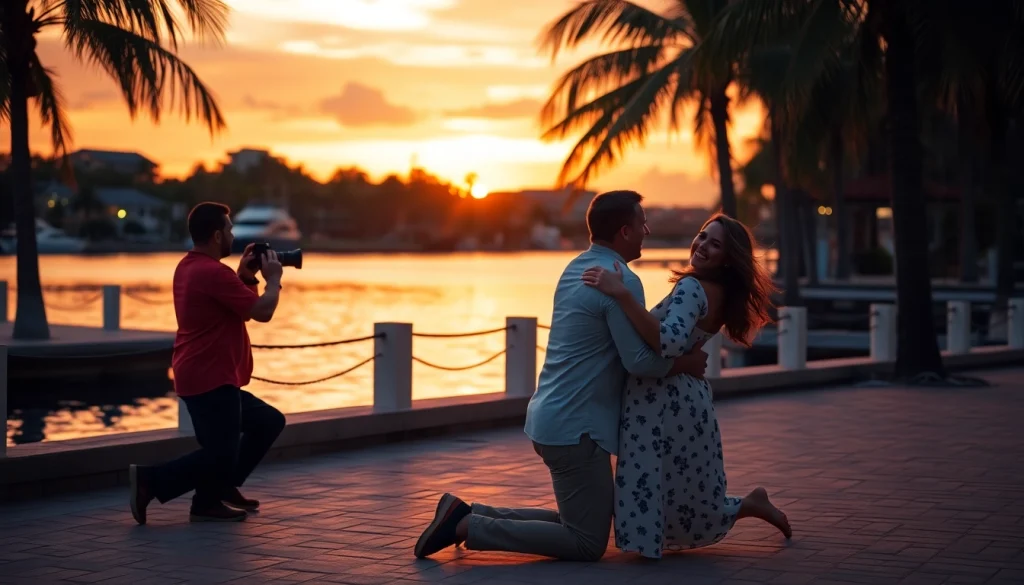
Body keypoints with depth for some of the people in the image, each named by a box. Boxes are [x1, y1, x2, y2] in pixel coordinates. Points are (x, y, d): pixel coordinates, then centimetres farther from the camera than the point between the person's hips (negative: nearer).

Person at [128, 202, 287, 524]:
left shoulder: (190, 267, 15)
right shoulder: (213, 272, -19)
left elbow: (236, 308, 22)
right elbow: (262, 312, -19)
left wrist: (245, 275, 11)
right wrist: (273, 278, -3)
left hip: (208, 377, 11)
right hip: (210, 380, -11)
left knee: (269, 422, 18)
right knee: (220, 456, -7)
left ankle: (222, 489, 19)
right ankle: (150, 479, -8)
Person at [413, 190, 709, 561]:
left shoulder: (576, 269, 13)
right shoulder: (622, 281, -16)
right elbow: (639, 362, -19)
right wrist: (686, 364, -3)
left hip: (551, 417, 10)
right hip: (576, 428, -10)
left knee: (579, 523, 19)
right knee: (588, 543, -3)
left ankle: (471, 516, 11)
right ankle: (468, 526, -9)